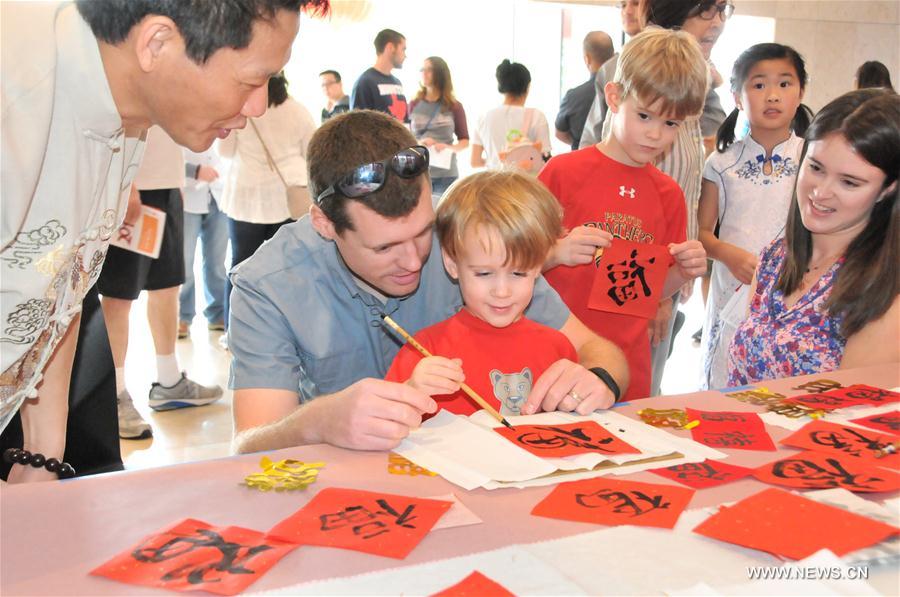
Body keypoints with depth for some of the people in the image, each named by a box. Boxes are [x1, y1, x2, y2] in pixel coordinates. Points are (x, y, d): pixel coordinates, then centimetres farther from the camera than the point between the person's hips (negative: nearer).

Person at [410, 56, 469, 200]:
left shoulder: (454, 107, 4)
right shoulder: (414, 105, 6)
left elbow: (465, 140, 8)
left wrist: (449, 147, -13)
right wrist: (418, 144, -14)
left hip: (446, 174, 0)